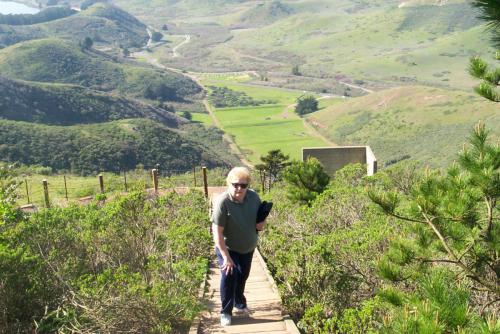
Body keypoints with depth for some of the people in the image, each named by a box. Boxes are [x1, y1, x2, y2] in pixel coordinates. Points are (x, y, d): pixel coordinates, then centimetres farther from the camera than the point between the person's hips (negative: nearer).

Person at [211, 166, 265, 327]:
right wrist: (226, 257, -29)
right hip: (227, 248, -5)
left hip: (248, 248, 6)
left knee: (242, 277, 20)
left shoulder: (253, 196, -13)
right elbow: (217, 232, -29)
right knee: (229, 277, -16)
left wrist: (261, 223, -17)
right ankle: (226, 312, 4)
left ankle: (240, 304, 43)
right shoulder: (222, 202, -30)